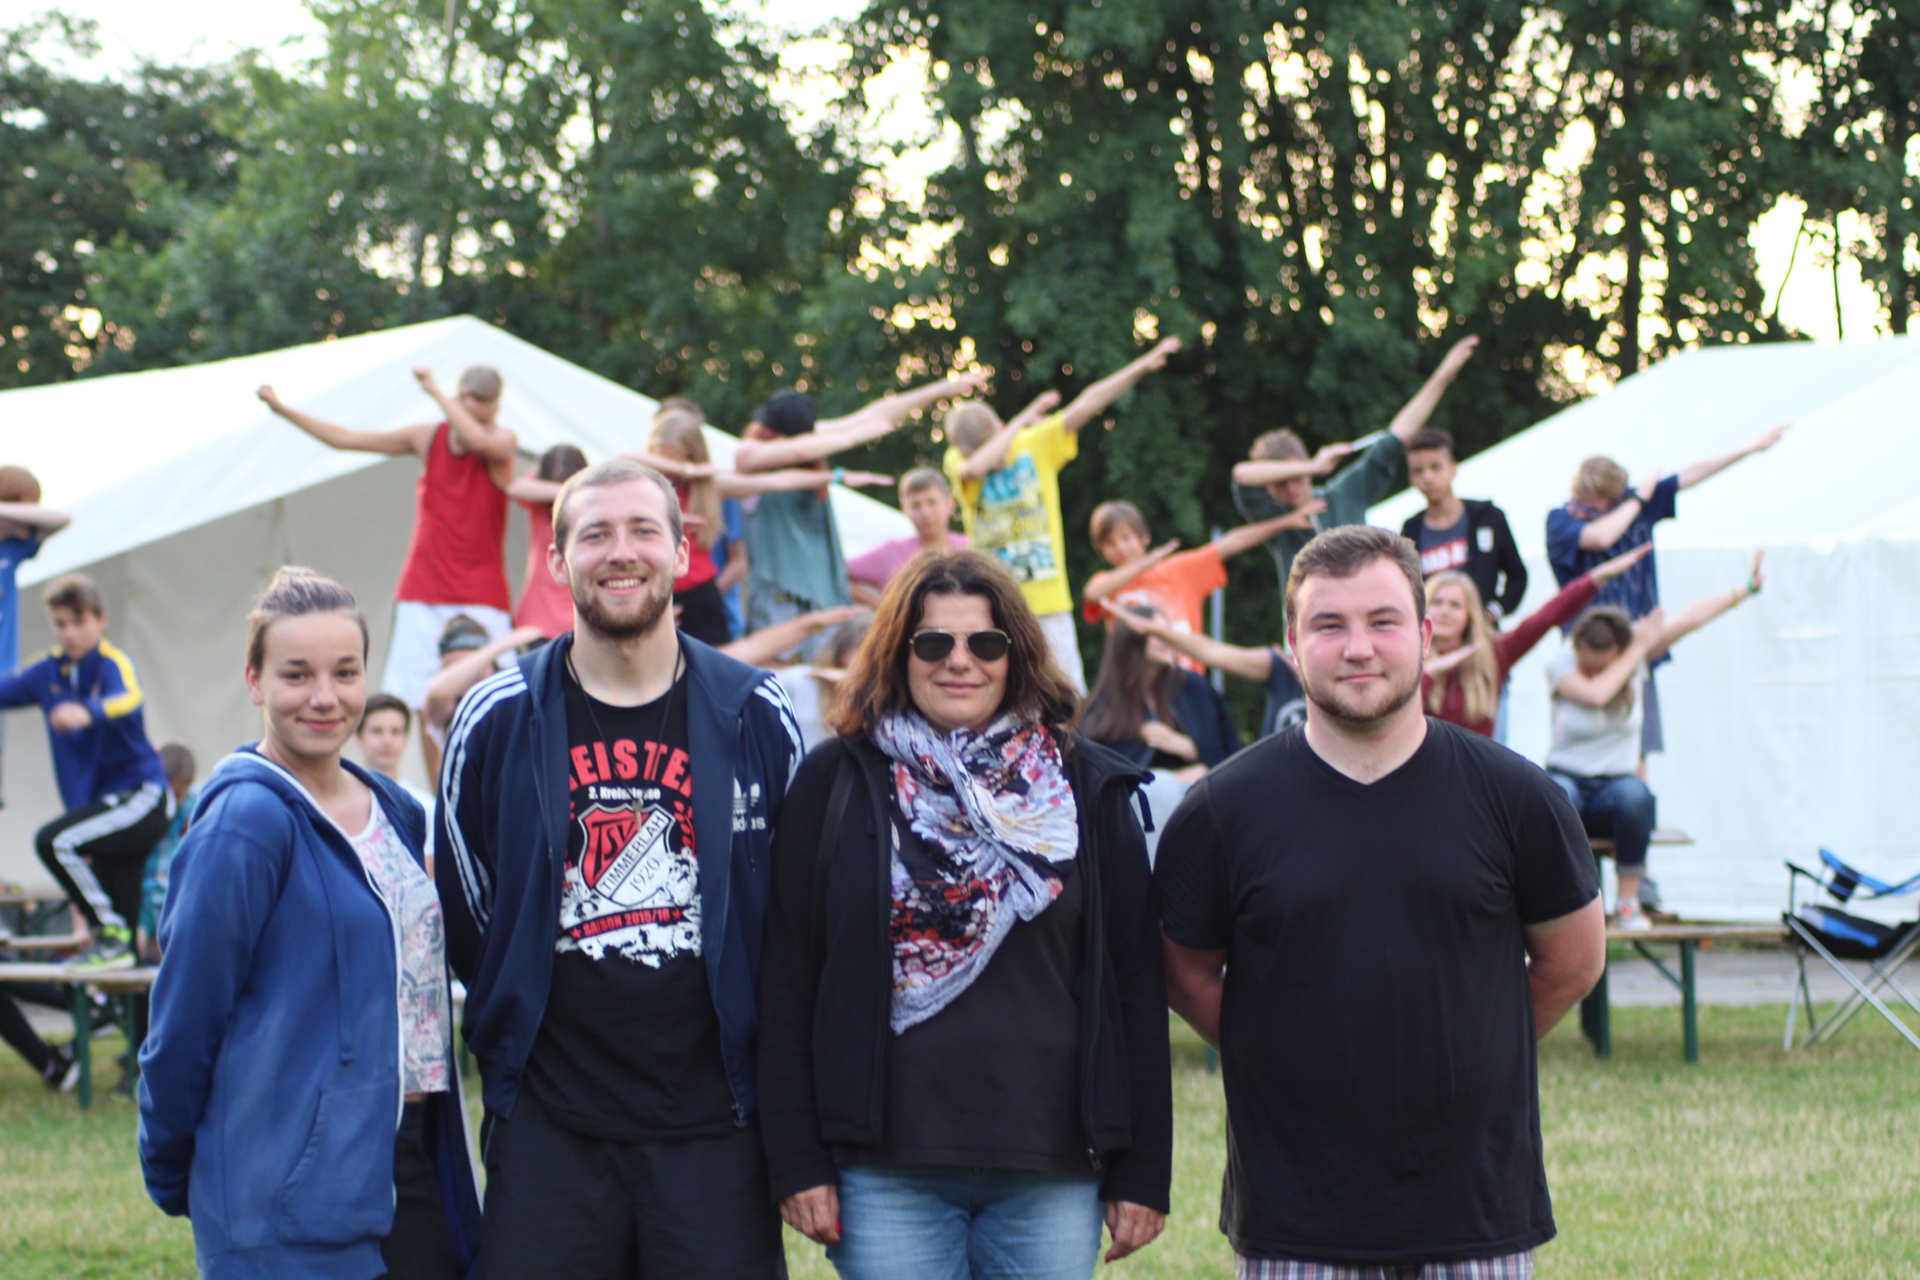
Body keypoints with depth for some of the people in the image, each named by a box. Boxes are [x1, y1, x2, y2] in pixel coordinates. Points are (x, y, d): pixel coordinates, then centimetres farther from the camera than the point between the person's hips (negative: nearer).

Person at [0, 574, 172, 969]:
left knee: (54, 841, -24)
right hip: (103, 802, 7)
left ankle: (111, 932, -15)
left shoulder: (113, 663, -13)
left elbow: (128, 698, -34)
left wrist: (88, 711, -55)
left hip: (143, 796, -7)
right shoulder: (50, 672, 8)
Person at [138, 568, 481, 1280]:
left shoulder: (392, 812, 11)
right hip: (294, 1196, -7)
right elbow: (185, 1020, -10)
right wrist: (172, 1177, -2)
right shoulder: (246, 822, -12)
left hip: (413, 1166, 7)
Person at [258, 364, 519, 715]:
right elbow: (345, 439, 16)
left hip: (481, 599, -4)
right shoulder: (428, 438, 8)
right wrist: (283, 409, 16)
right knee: (419, 699, -6)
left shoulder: (502, 442, -4)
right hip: (422, 595, 4)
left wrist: (434, 390, -21)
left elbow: (479, 441, -31)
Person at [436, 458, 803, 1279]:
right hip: (549, 1128, 0)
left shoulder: (755, 718, 4)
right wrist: (507, 1038, 11)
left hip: (713, 1123, 0)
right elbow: (464, 908, 12)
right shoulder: (497, 720, 3)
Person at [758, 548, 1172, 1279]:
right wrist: (797, 1162, -4)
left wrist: (1143, 1171, 2)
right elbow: (788, 982, 2)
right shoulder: (838, 782, 5)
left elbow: (1135, 984, 6)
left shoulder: (1086, 788, 7)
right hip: (886, 1170, -1)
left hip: (1051, 1174, 1)